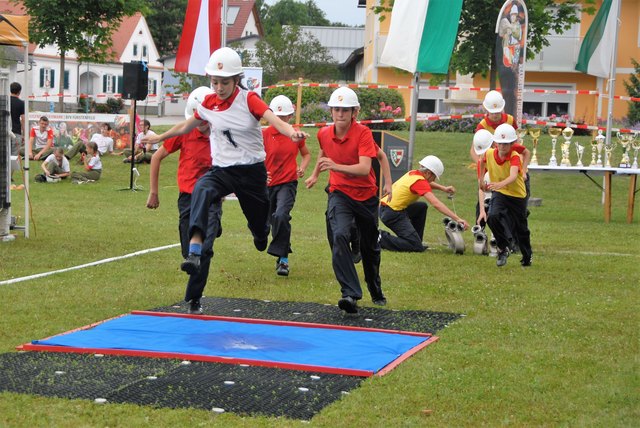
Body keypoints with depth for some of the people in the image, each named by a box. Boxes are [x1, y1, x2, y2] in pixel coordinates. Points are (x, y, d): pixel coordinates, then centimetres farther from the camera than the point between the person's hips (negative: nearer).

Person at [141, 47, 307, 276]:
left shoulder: (249, 99, -11)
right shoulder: (209, 103, 0)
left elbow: (275, 120, -28)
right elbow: (187, 126, 19)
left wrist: (292, 132, -50)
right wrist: (159, 137, 30)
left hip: (252, 170, -1)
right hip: (222, 169, 1)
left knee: (259, 222, 13)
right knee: (201, 190, -33)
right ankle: (195, 251, -48)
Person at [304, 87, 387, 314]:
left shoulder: (363, 133, -19)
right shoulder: (324, 134, -6)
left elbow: (364, 169, -33)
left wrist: (336, 166, -47)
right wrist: (315, 174, 29)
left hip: (366, 195, -1)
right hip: (339, 193, 1)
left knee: (370, 247, 15)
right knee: (340, 236, -27)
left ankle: (376, 291, 42)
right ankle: (350, 294, -33)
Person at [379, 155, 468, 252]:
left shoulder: (413, 173, 8)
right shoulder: (419, 181, -18)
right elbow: (436, 203, -28)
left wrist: (443, 188, 21)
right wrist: (457, 218, -31)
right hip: (393, 214, -10)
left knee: (422, 207, 28)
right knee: (417, 247, -13)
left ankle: (416, 243, 25)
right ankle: (382, 238, -12)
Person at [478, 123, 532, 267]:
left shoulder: (515, 157, -25)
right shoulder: (489, 154, -11)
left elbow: (513, 176, -44)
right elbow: (482, 161, 16)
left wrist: (500, 184, -62)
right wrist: (481, 179, 12)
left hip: (517, 196, -2)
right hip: (499, 193, 2)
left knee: (521, 229, 11)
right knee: (493, 217, -28)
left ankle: (527, 256, 38)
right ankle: (503, 248, -8)